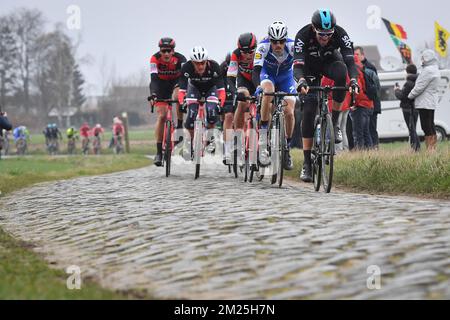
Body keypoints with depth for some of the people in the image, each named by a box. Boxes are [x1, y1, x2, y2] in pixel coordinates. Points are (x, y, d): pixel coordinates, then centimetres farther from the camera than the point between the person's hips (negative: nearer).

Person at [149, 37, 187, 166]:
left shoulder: (179, 58, -27)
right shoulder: (155, 59, -27)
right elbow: (153, 78, -35)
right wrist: (153, 95, -50)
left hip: (176, 82, 0)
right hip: (161, 85, 0)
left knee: (178, 95, -36)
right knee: (162, 116, -10)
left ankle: (180, 125, -17)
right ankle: (159, 152, -7)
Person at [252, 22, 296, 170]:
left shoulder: (292, 46, -30)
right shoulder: (263, 46, -32)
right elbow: (256, 70, -39)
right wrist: (258, 86, -58)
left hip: (285, 76, 1)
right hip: (267, 74, -1)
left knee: (289, 113, -14)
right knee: (268, 91, -36)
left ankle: (287, 149, 9)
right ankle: (262, 139, -29)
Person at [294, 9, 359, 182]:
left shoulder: (340, 34, -31)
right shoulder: (303, 36, -34)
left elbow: (350, 61, -36)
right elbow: (297, 66, -40)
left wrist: (354, 81, -56)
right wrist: (301, 82, -62)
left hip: (330, 61, 1)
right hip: (310, 66, -1)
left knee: (341, 73, -37)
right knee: (309, 109, -13)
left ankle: (334, 122, -20)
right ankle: (307, 164, -7)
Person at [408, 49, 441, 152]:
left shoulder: (428, 70, -16)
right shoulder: (435, 70, 17)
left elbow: (419, 87, -17)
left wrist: (410, 96, -4)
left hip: (425, 104, -11)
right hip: (432, 103, 11)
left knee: (427, 128, -10)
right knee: (431, 127, 12)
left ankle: (430, 149, -12)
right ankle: (433, 148, 14)